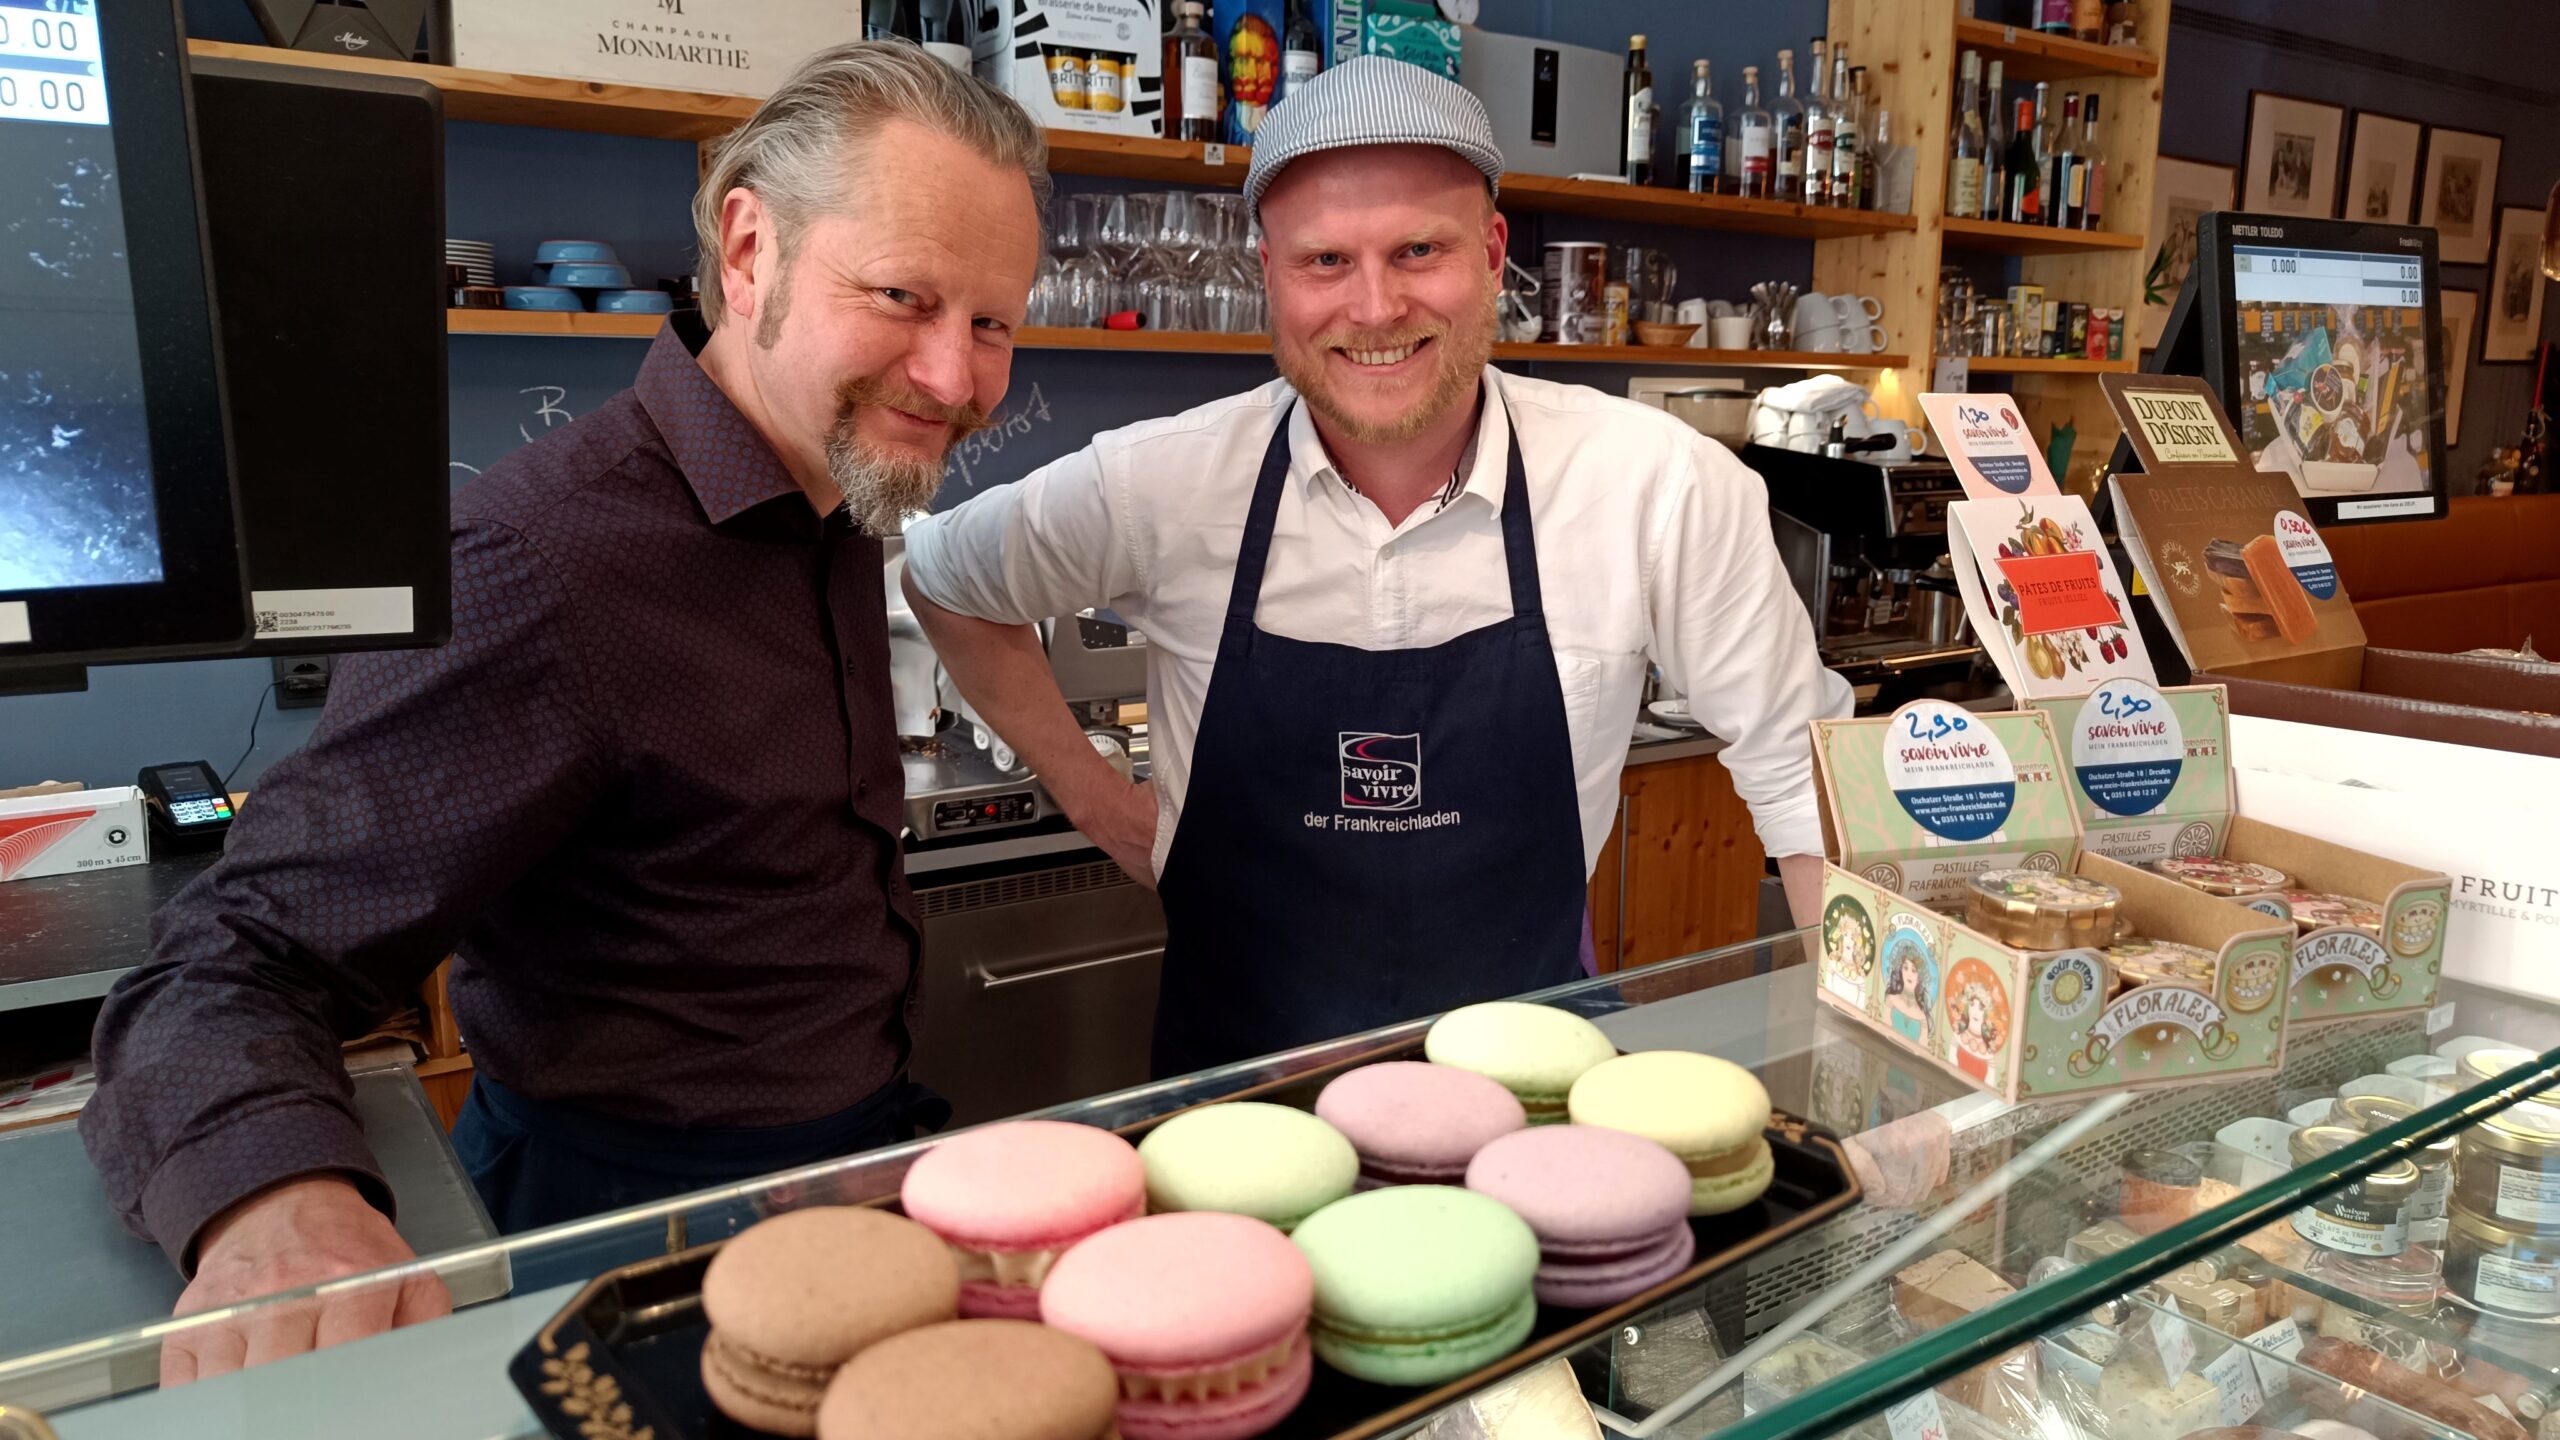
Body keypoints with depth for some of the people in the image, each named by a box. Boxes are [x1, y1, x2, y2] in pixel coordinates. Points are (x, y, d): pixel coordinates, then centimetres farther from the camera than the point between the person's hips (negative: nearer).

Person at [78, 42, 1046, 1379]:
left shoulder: (835, 501, 2)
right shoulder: (544, 562, -26)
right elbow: (244, 956, -27)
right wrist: (271, 1200, -45)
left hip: (854, 1152, 8)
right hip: (638, 1217, -7)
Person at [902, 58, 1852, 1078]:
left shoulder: (1655, 485, -14)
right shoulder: (1159, 485, -11)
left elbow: (1796, 768, -3)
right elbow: (945, 579, 8)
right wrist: (1090, 793, 4)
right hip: (1237, 1072, 1)